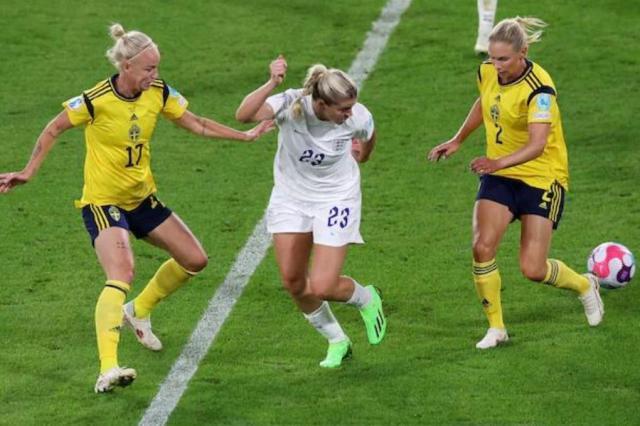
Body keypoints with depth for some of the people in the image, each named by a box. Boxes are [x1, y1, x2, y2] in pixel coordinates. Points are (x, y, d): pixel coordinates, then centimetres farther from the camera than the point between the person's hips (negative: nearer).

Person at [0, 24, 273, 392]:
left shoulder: (159, 93, -5)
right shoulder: (96, 101, -21)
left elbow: (196, 124, 7)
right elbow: (53, 130, -7)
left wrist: (246, 135, 6)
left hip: (143, 198, 7)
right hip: (103, 202, -7)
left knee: (195, 260, 9)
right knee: (122, 275, -28)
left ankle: (139, 311, 33)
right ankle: (108, 369, -36)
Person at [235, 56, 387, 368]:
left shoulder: (357, 117, -23)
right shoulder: (291, 105, -28)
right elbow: (244, 115, -44)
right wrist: (272, 83, -55)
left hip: (336, 200, -2)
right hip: (291, 197, 2)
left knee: (321, 287, -10)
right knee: (292, 281, 5)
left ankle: (366, 299, 26)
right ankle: (337, 341, 29)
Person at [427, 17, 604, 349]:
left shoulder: (539, 88, -25)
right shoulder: (487, 73, -5)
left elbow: (537, 145, -35)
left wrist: (499, 162, -50)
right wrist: (457, 141, 23)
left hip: (542, 179, -5)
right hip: (499, 176, 5)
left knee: (533, 269, -5)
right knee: (482, 247, -16)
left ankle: (585, 286, 28)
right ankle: (496, 328, 0)